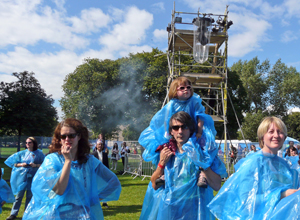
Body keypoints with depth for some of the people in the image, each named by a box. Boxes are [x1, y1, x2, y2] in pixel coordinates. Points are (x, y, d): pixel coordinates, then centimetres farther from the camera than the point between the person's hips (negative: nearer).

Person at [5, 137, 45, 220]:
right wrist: (21, 164, -10)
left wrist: (36, 165, -18)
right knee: (19, 196, 4)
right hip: (22, 176, 2)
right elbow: (14, 163, 10)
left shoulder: (39, 153, 0)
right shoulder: (23, 153, 7)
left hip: (32, 177, -2)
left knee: (29, 196, 6)